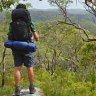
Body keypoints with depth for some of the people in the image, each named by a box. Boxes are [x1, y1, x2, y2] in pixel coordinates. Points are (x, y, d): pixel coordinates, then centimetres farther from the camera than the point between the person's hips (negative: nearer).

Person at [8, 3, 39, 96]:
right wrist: (35, 34, 22)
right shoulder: (30, 23, -4)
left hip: (16, 48, 1)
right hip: (26, 47, -1)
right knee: (30, 68, 9)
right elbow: (36, 38, -1)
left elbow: (9, 38, 5)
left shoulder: (12, 24, 0)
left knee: (17, 68, 4)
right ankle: (31, 88, 16)